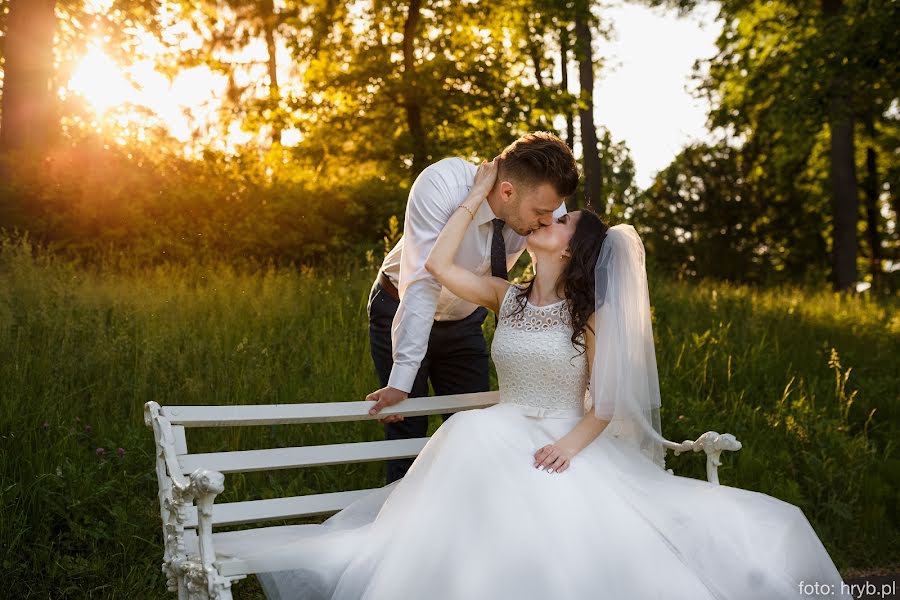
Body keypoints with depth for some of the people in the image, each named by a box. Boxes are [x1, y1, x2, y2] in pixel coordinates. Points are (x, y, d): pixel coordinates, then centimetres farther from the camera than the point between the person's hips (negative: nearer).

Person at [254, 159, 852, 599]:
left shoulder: (591, 314, -1)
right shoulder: (508, 298, 10)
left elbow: (606, 403, -4)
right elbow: (438, 264, -2)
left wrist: (569, 446, -23)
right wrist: (479, 194, 3)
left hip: (572, 446, -3)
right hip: (505, 442, 3)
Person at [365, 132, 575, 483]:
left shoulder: (546, 204, -22)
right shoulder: (441, 184, -35)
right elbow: (422, 286, -36)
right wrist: (401, 381, -37)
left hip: (464, 321, 4)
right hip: (402, 311, -4)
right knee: (406, 429, -3)